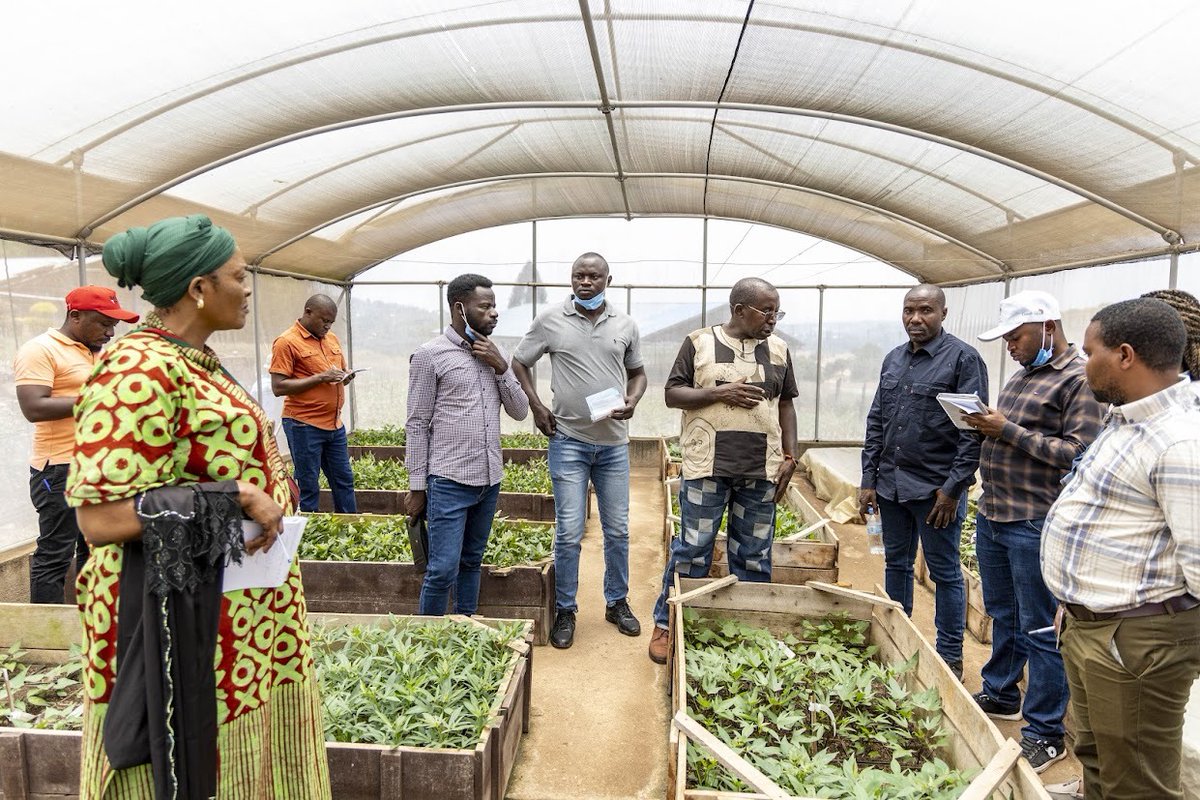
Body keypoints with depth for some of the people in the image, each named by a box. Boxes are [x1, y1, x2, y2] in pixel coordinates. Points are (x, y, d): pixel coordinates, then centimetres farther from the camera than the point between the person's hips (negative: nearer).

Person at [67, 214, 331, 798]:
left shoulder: (195, 362, 10)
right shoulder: (139, 370, -20)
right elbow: (100, 516, -23)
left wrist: (267, 490, 6)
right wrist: (234, 500, -23)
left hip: (239, 608, 9)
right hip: (185, 616, -9)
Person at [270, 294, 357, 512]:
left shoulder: (332, 339, 13)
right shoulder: (286, 342, -8)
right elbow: (278, 387, -14)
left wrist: (346, 377, 0)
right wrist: (320, 377, -19)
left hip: (335, 424, 7)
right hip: (304, 426, -7)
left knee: (344, 481, 14)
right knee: (309, 487, 3)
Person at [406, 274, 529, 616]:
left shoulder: (494, 353, 10)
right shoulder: (430, 355, -6)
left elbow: (520, 411, 8)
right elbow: (417, 424, -5)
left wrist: (500, 368, -6)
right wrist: (417, 486, -5)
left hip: (489, 480, 6)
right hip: (449, 482, -5)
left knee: (471, 562, 15)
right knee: (443, 570, -4)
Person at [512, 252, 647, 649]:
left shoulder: (626, 325, 4)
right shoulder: (550, 321, -3)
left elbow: (637, 371, 16)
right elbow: (519, 363, 7)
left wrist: (632, 401, -4)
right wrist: (536, 407, -3)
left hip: (614, 443, 3)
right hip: (568, 441, -2)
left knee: (618, 529, 12)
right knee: (569, 532, 0)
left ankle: (617, 602, 31)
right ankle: (565, 611, 18)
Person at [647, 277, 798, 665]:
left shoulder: (778, 349, 11)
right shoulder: (699, 342, 0)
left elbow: (786, 404, 15)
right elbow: (673, 394, -1)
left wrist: (790, 456, 7)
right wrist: (720, 392, -14)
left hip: (761, 471, 3)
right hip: (707, 468, -3)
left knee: (754, 556, 11)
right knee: (692, 550, 3)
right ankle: (666, 624, 17)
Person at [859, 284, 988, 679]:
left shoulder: (963, 358, -8)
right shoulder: (893, 359, 11)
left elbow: (973, 430, -12)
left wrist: (953, 488, -16)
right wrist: (868, 479, 8)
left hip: (936, 488, -6)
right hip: (891, 485, 6)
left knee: (945, 572, 6)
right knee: (896, 564, 16)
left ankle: (950, 657, 21)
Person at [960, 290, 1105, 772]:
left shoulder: (1080, 379, -11)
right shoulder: (1022, 376, 16)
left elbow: (1077, 452, -19)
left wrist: (1009, 430, -19)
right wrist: (986, 426, 3)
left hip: (1034, 524, -8)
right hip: (991, 516, 8)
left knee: (1039, 629, 2)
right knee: (1002, 617, 21)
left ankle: (1046, 733, 15)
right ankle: (1000, 695, 38)